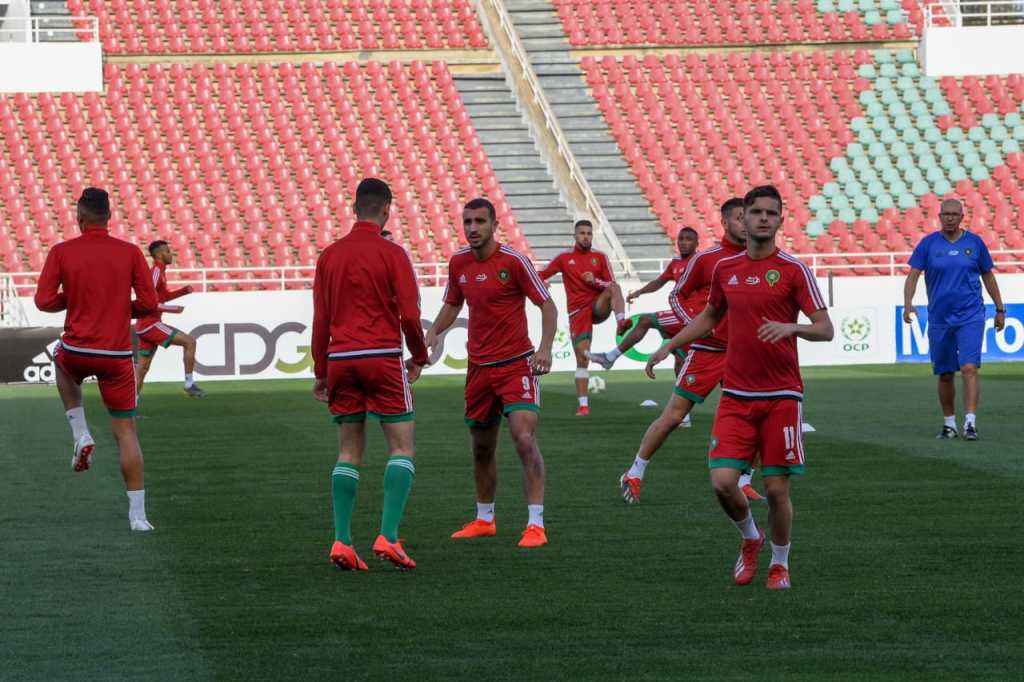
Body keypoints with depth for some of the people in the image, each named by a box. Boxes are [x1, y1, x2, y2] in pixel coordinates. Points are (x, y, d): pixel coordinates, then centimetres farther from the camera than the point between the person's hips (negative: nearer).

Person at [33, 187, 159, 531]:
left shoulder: (61, 252, -5)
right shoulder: (130, 253, -3)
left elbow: (44, 301, -7)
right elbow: (149, 303, -5)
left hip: (77, 351, 0)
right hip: (117, 355, 0)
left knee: (62, 364, 38)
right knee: (126, 433, 6)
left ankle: (81, 435, 20)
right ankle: (137, 515, -1)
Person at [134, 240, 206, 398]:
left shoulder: (159, 271, 16)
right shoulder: (156, 272, -13)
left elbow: (163, 296, 31)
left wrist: (184, 291, 15)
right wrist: (173, 309, -18)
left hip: (145, 326, 10)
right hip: (150, 324, -10)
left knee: (142, 368, 10)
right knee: (189, 342, -9)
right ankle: (189, 385, -6)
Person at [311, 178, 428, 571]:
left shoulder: (329, 256, 8)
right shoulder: (392, 254, -5)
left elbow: (320, 318, 9)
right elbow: (409, 314, -8)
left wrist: (321, 372, 14)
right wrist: (419, 357, 8)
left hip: (340, 360, 4)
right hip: (383, 358, -4)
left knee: (349, 453, 9)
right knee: (402, 448, 2)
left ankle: (342, 542, 1)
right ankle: (388, 537, -11)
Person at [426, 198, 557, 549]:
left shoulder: (513, 261, -12)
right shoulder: (458, 263, 4)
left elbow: (547, 305, -8)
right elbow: (452, 305, 20)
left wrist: (545, 348, -21)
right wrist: (433, 332, 2)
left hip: (516, 365, -6)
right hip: (479, 367, 6)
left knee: (524, 438, -19)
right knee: (481, 447, 14)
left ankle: (535, 524, -17)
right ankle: (484, 520, 31)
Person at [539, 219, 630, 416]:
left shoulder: (600, 257, 7)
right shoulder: (564, 258, 7)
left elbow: (611, 286, 5)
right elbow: (541, 276, 12)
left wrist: (595, 281, -14)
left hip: (598, 306, 0)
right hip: (578, 311, 0)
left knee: (614, 288, -31)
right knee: (582, 357, -5)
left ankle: (621, 322, -49)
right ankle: (583, 404, -2)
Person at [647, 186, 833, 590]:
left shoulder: (793, 270, -5)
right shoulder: (725, 269, 9)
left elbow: (825, 329, -9)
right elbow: (711, 316, 27)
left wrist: (791, 327, -28)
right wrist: (668, 347, 24)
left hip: (781, 396, -3)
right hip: (736, 396, 3)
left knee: (776, 489, -2)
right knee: (723, 482, -9)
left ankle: (779, 564, 21)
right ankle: (750, 539, 21)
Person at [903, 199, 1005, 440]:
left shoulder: (975, 242, 3)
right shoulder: (928, 243, 2)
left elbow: (988, 276, 13)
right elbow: (913, 275, -3)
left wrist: (1000, 309, 16)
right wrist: (908, 303, -19)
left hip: (971, 318, -1)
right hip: (939, 319, 1)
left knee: (969, 368, -16)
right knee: (945, 375, 8)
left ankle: (970, 423, -20)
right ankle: (949, 424, 22)